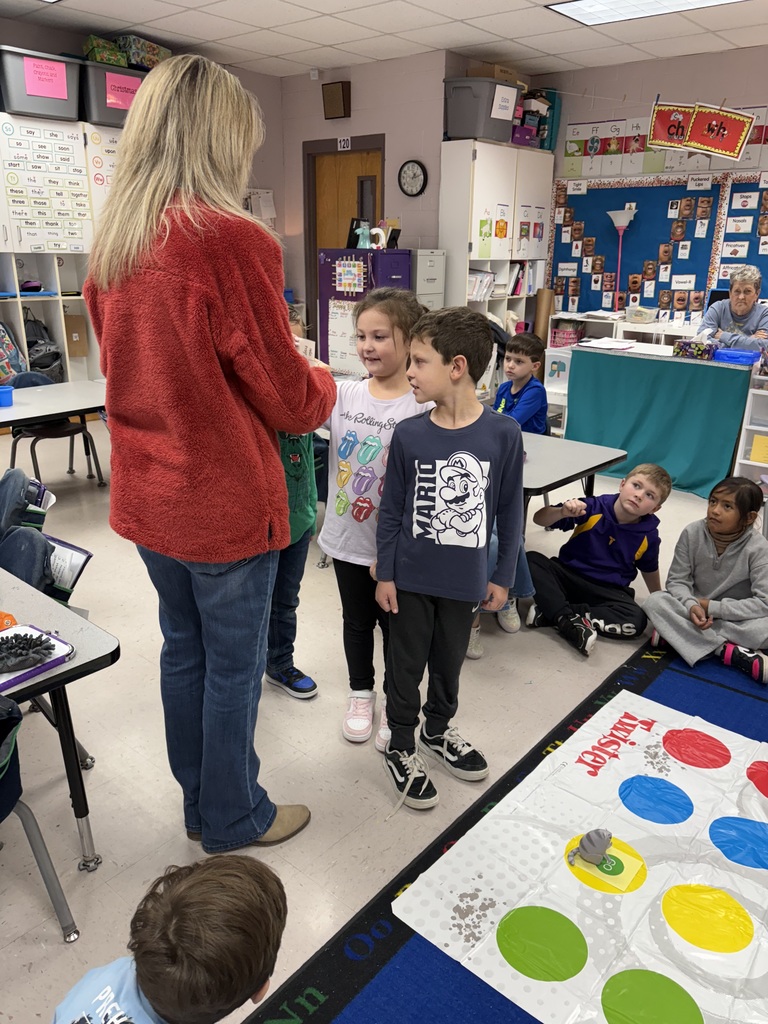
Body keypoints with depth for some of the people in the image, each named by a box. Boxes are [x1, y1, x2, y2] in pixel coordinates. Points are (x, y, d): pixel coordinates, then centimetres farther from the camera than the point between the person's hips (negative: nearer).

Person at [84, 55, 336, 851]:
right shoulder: (233, 240, -19)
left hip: (146, 495, 7)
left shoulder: (112, 242, 3)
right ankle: (233, 820, 32)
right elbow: (288, 400, -14)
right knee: (234, 664, 10)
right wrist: (325, 383, 9)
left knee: (183, 646, 21)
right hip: (224, 502, -7)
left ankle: (198, 802, 40)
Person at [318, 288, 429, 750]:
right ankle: (361, 693, 44)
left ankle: (395, 704, 39)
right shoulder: (344, 394, -3)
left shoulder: (421, 408, -16)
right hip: (346, 538, 4)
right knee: (357, 621, 21)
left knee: (394, 624, 16)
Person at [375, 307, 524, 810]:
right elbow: (392, 510, -3)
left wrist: (503, 576, 1)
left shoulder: (504, 434, -12)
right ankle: (401, 747, 33)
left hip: (465, 579, 1)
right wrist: (386, 574, -2)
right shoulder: (408, 434, -10)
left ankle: (438, 729, 46)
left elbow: (510, 511, -3)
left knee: (449, 660, 21)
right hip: (411, 577, 0)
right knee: (406, 663, 13)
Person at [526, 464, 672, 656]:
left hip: (608, 591, 2)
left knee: (636, 621, -28)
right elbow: (539, 519, -14)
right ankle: (568, 620, -33)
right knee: (531, 560, -27)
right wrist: (562, 512, -34)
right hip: (569, 575, -1)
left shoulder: (648, 536, -4)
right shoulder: (593, 508, -12)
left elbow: (649, 569, 17)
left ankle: (551, 612, -26)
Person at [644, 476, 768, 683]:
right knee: (655, 602, -26)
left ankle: (674, 633, -29)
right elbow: (677, 580, -9)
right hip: (693, 611, 2)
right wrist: (691, 605, -30)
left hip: (735, 619, -2)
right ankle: (731, 652, -30)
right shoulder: (692, 533, -12)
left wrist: (712, 607, -24)